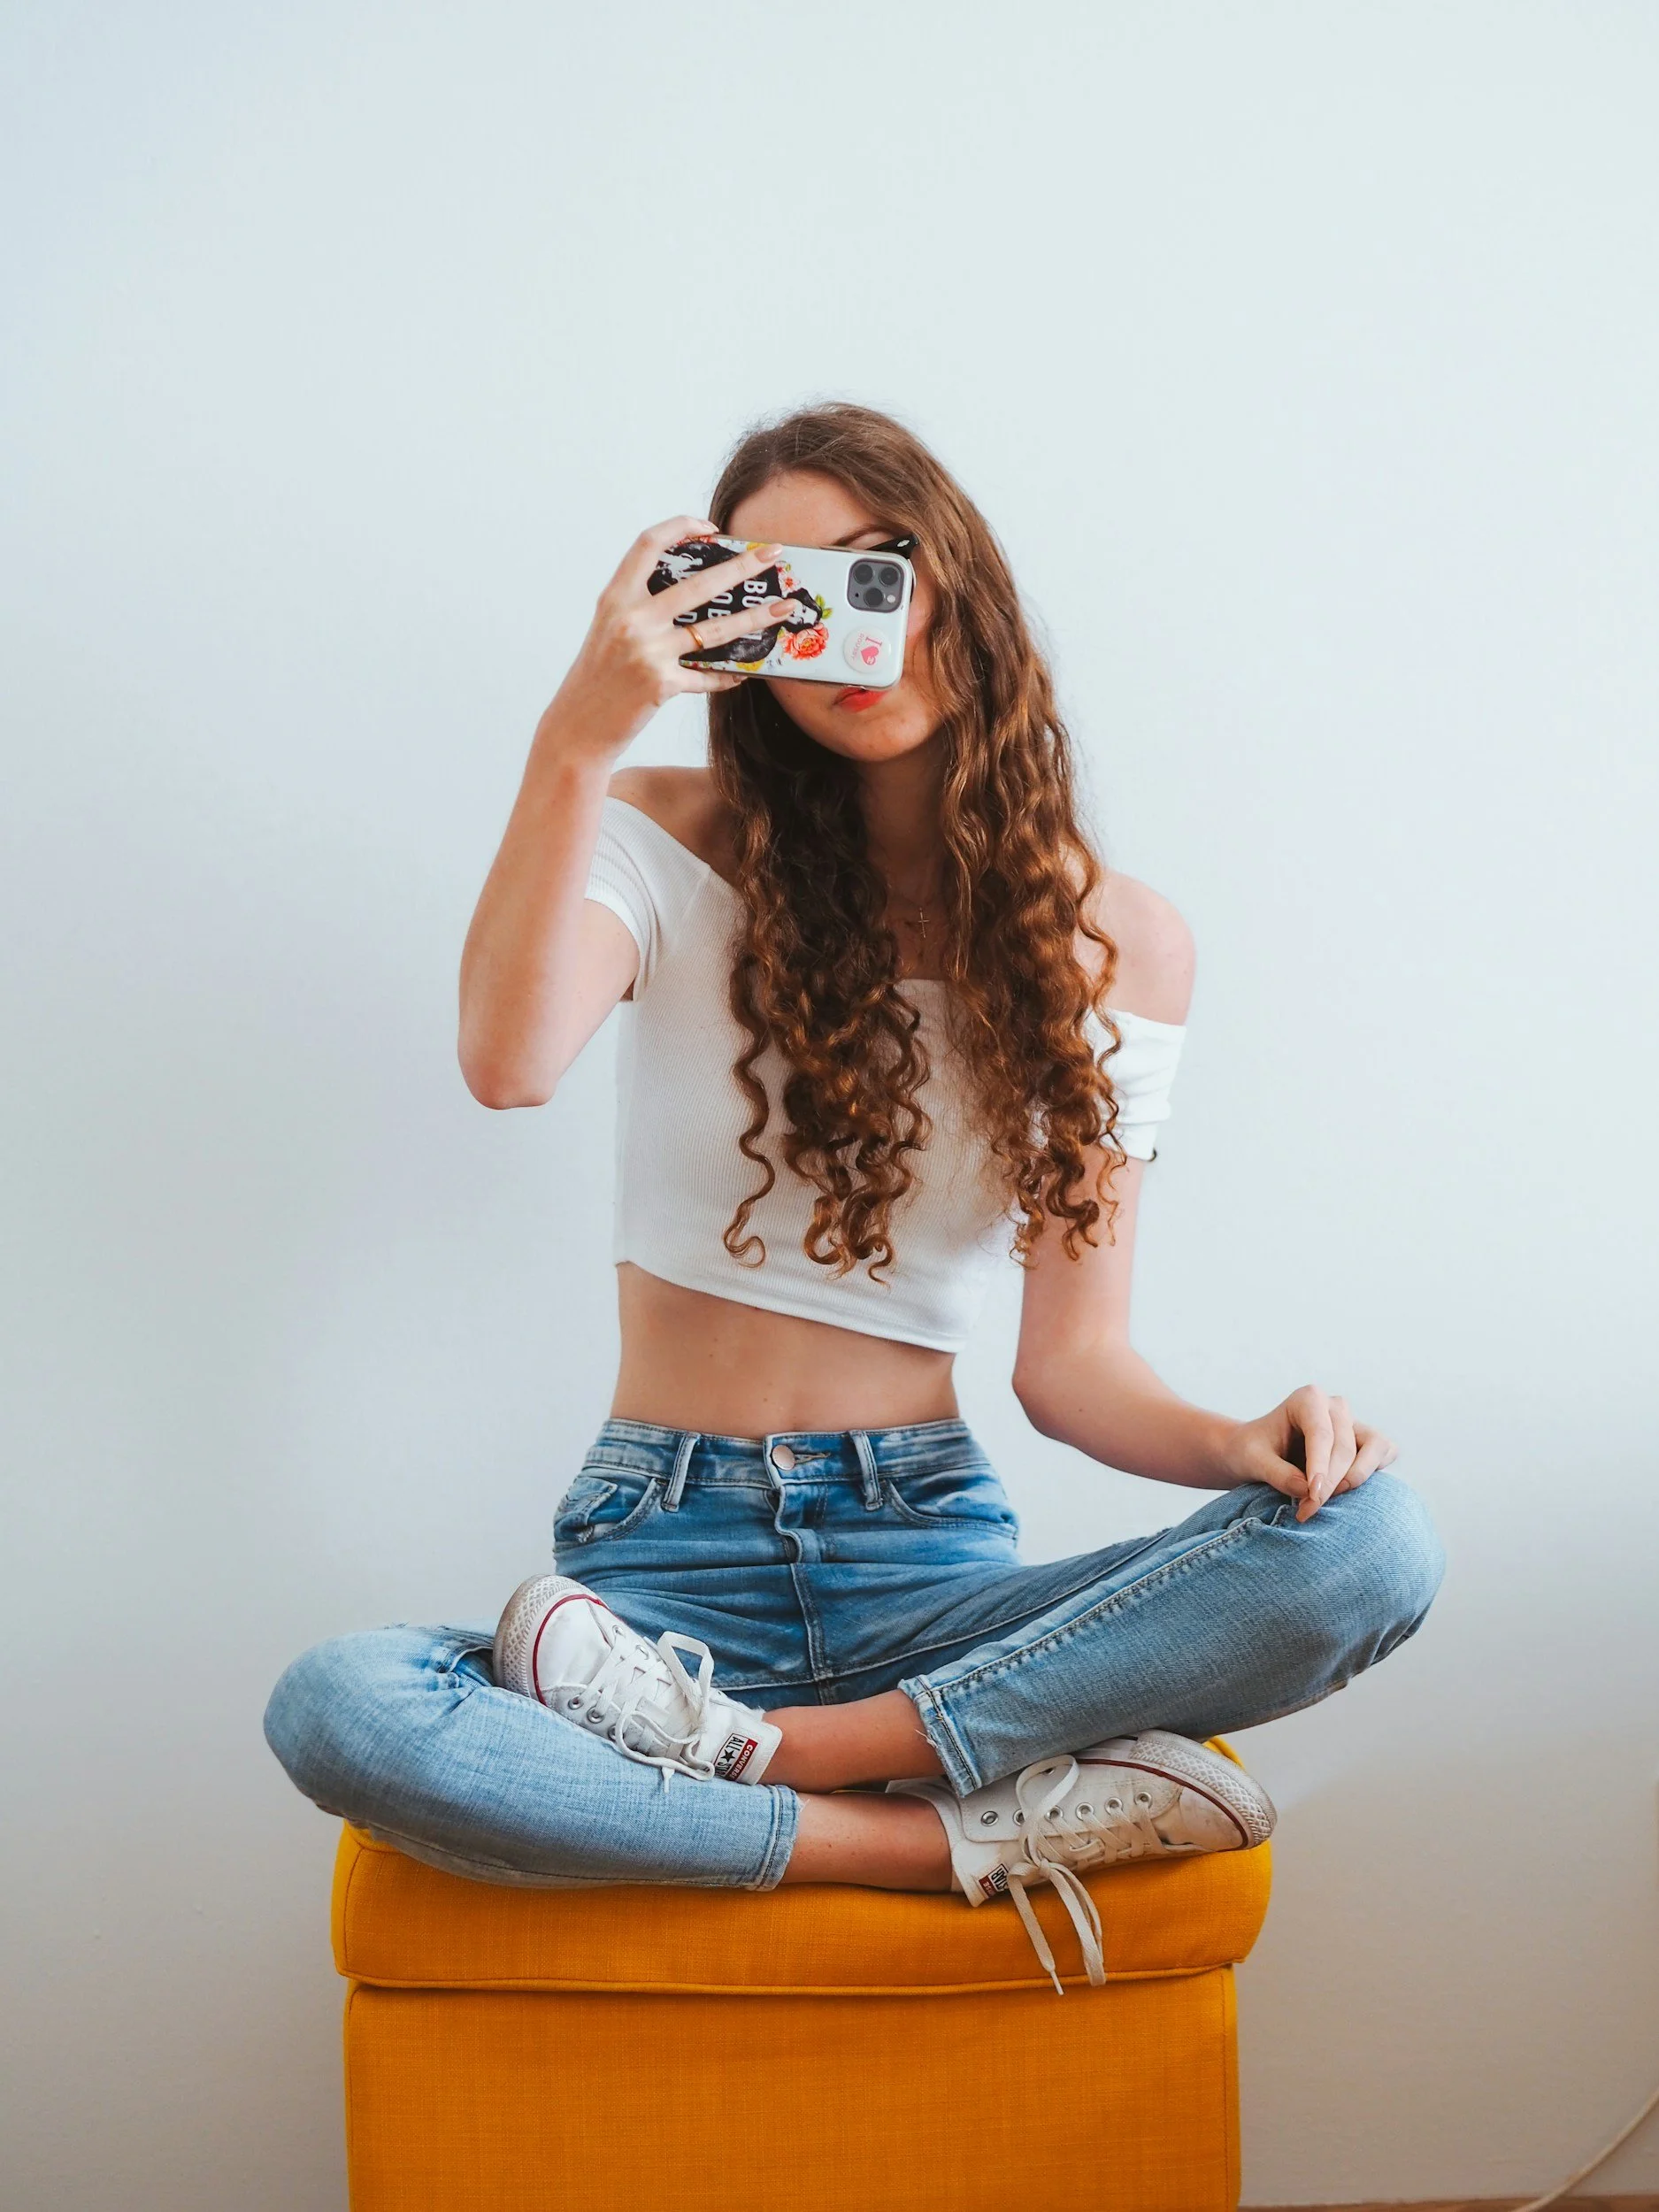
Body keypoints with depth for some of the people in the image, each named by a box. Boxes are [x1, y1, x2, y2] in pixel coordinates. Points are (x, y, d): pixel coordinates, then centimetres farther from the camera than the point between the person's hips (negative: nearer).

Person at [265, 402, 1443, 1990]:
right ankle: (969, 1834, -25)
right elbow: (508, 1065, -20)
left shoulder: (1116, 943, 6)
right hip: (667, 1548, -1)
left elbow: (1072, 1359, 4)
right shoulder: (672, 846, 4)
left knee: (1370, 1548, -27)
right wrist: (577, 740, -25)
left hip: (925, 1552, 1)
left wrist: (1241, 1443, -16)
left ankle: (748, 1748, -24)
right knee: (333, 1712, -33)